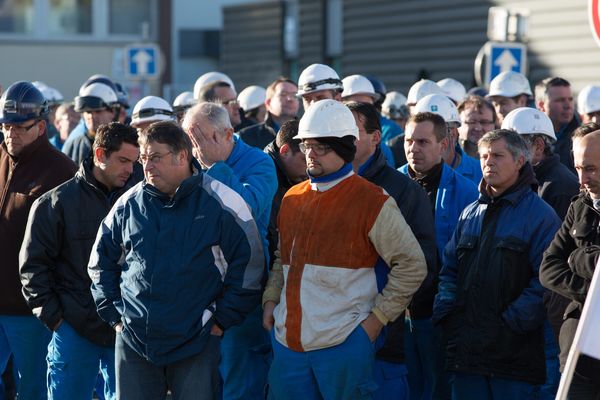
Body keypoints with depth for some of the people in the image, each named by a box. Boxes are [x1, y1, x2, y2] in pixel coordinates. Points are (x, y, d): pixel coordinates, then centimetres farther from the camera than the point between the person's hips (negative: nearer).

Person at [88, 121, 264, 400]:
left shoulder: (222, 203, -6)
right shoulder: (128, 204, 5)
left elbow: (249, 265, -3)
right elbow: (101, 263, 16)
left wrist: (222, 320, -4)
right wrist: (114, 315, 9)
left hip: (197, 344, -3)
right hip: (133, 342, 3)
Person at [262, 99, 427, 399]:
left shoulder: (373, 202, -6)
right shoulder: (292, 199, 13)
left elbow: (412, 265, -5)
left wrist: (377, 318, -7)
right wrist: (271, 298, 10)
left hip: (343, 341, -5)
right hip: (288, 341, 6)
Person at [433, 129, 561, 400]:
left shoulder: (541, 215, -3)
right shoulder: (470, 214, 17)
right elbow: (450, 270, 18)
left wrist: (512, 323, -16)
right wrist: (445, 312, 2)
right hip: (465, 346, 5)